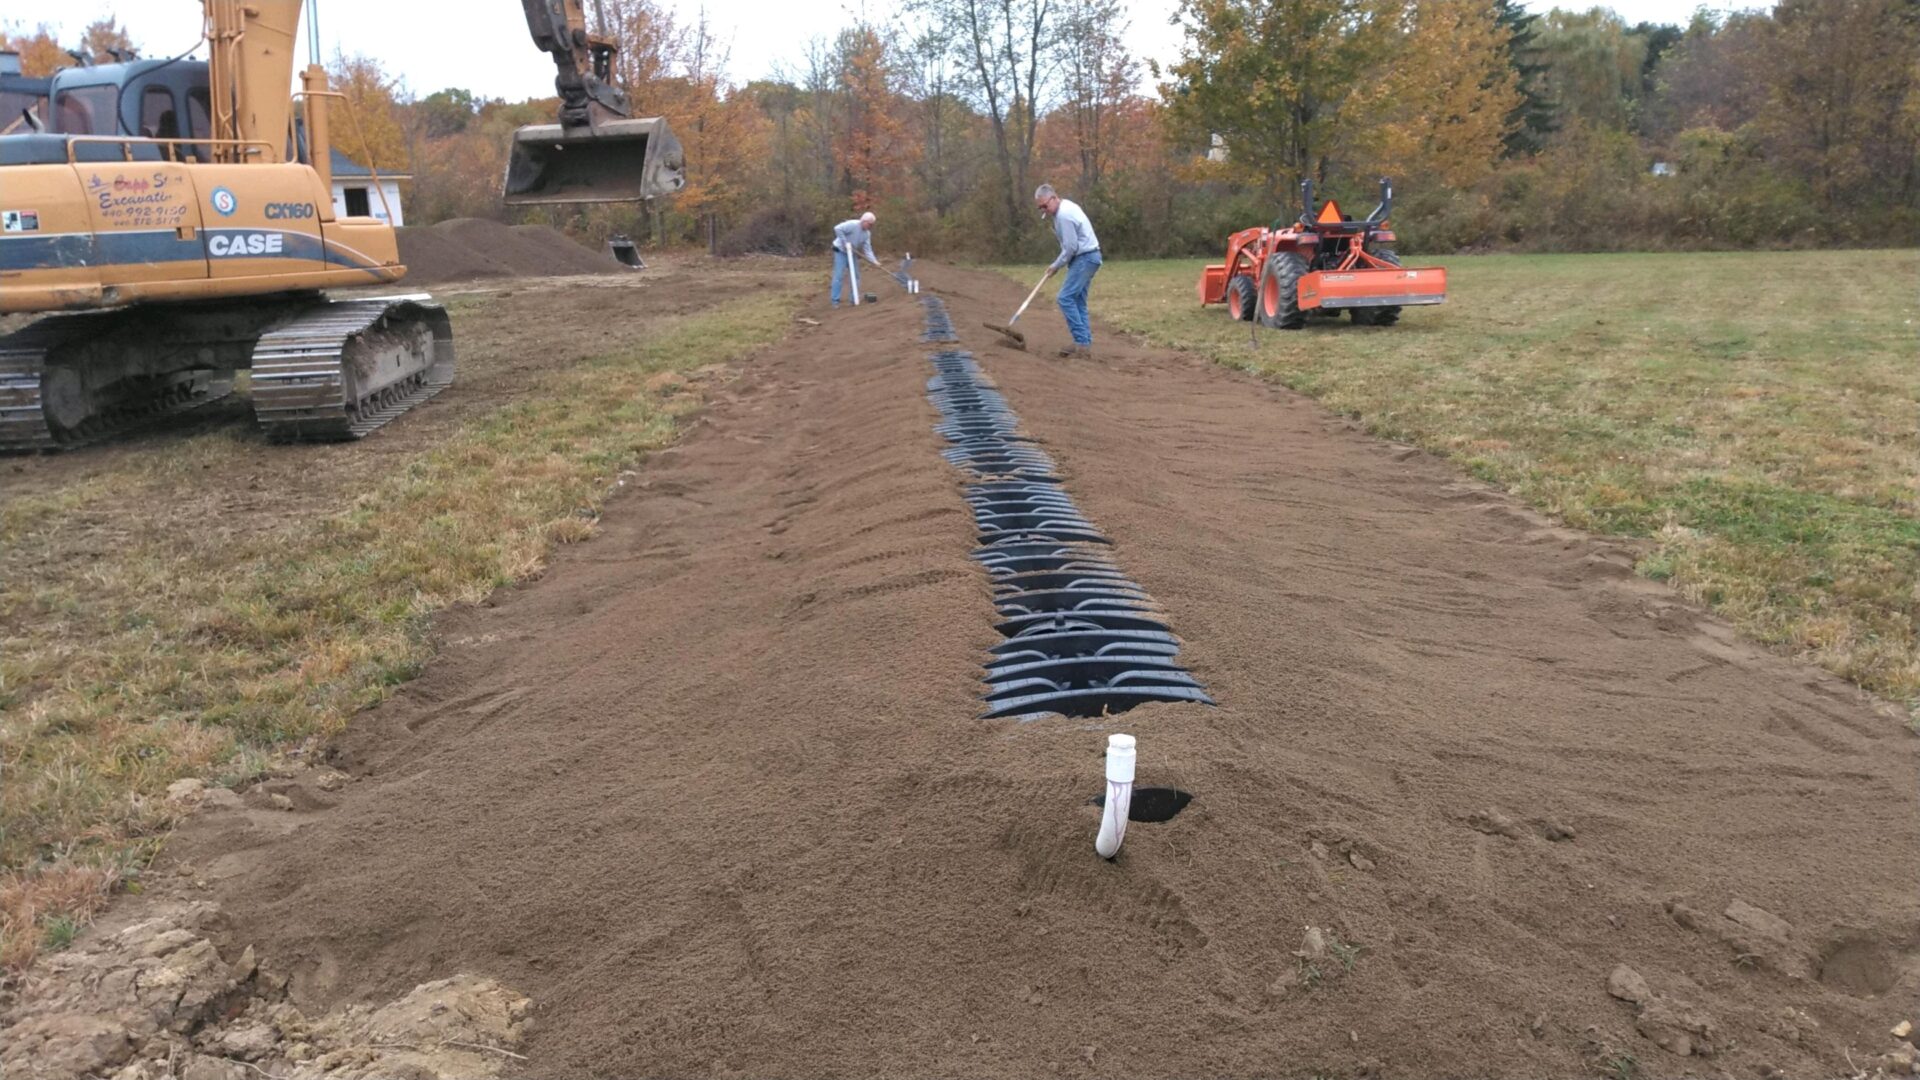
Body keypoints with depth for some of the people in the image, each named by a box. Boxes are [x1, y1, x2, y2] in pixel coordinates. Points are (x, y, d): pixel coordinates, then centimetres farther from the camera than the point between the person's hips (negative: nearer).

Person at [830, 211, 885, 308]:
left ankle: (854, 299, 12)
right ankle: (835, 301, -10)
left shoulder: (867, 234, -3)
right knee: (839, 276, -12)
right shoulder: (852, 224, -24)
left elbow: (868, 250, -4)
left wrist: (875, 262, -17)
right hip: (840, 251, -7)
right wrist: (845, 242, -29)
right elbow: (837, 228, -31)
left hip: (851, 253, 7)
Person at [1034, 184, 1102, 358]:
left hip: (1084, 259, -10)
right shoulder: (1067, 206, 13)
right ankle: (1085, 344, 8)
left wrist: (1056, 266, -7)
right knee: (1078, 301, 9)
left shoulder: (1063, 215, -19)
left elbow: (1071, 247, -18)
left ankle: (1082, 342, -15)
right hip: (1087, 257, 10)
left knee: (1066, 298, -13)